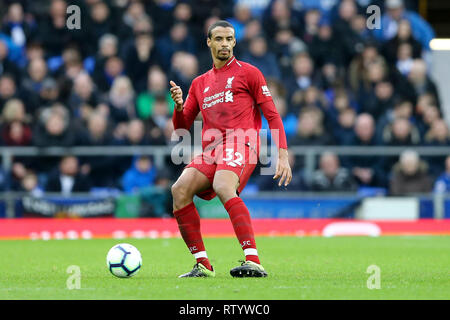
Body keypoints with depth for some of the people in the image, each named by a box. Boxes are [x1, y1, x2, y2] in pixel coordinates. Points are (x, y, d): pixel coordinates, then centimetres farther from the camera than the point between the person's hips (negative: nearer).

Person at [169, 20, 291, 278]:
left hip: (240, 142, -5)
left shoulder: (248, 73, 10)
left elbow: (272, 116, 4)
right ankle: (203, 264, -14)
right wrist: (179, 106, 1)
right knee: (180, 189, -20)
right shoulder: (200, 84, 25)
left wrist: (283, 155, -8)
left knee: (223, 188, -35)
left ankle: (253, 261, -44)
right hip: (211, 150, 5)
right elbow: (181, 127, 24)